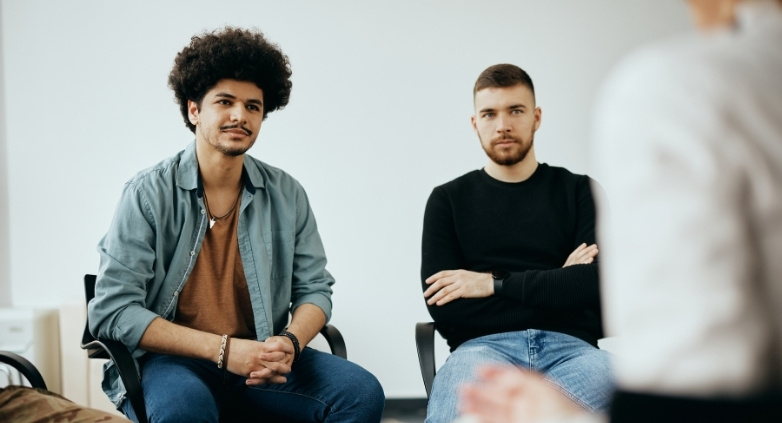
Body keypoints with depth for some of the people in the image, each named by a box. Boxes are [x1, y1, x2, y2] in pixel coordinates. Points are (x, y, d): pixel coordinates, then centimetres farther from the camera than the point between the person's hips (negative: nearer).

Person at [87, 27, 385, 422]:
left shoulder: (286, 196, 5)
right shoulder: (149, 195, -7)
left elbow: (314, 289, 11)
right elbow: (112, 311, -12)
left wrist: (290, 342, -13)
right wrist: (223, 351, -20)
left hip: (261, 363, 4)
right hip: (170, 362, -4)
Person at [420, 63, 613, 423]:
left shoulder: (579, 191, 15)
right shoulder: (448, 200, 13)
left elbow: (599, 283, -2)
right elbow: (444, 308, 0)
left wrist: (495, 283, -4)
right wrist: (556, 287, 0)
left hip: (570, 347, 3)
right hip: (483, 345, -3)